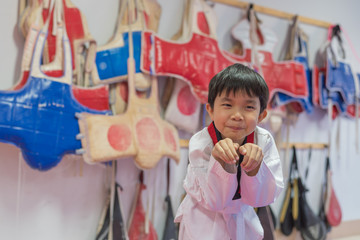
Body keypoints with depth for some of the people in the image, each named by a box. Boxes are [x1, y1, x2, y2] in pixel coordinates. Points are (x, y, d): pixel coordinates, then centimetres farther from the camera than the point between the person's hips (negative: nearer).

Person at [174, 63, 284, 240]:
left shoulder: (264, 141, -21)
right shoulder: (200, 144, -27)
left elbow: (263, 198, -21)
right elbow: (215, 201, -27)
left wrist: (254, 167, -39)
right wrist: (221, 163, -43)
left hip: (241, 215, 3)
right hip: (204, 219, -3)